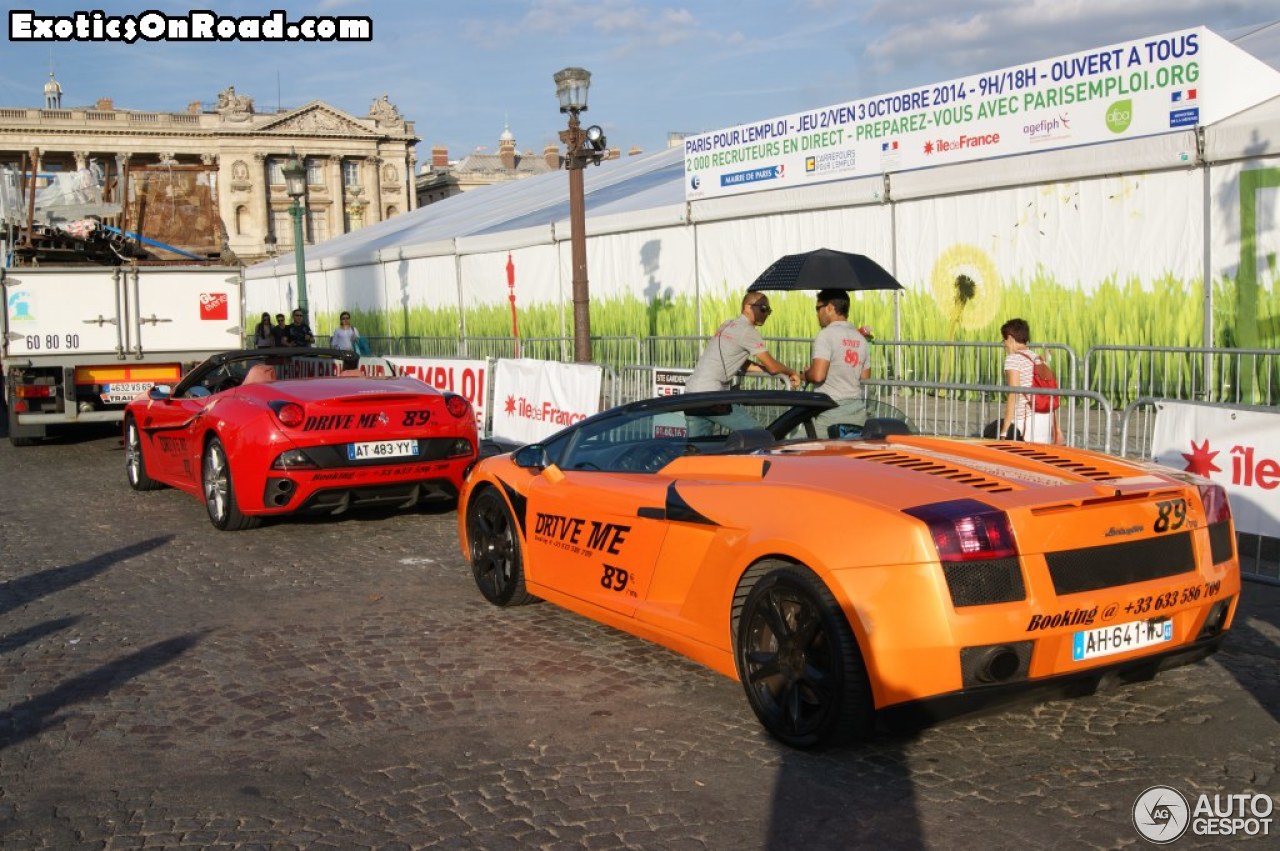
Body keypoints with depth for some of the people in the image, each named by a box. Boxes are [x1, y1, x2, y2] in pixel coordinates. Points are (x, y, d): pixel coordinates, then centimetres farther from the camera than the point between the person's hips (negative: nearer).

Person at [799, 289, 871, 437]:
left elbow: (818, 375, -18)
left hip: (830, 413, -7)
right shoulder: (861, 339, 12)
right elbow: (865, 377, 16)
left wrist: (804, 375, 2)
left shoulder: (826, 334, -10)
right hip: (858, 412, 7)